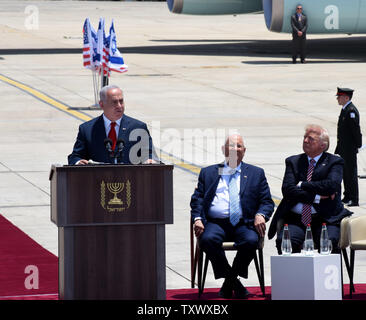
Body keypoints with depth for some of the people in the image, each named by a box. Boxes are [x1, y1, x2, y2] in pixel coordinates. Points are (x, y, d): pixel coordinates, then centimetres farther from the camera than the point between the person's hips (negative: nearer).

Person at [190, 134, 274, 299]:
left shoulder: (256, 173, 19)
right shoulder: (208, 172, 20)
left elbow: (267, 202, 13)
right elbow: (197, 199, 13)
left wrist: (260, 215, -9)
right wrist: (197, 219, -7)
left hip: (243, 224, 0)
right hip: (215, 223, 0)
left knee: (251, 241, -34)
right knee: (207, 239, -34)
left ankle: (228, 283, -11)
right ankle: (234, 283, -18)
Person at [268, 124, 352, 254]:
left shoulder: (335, 162, 9)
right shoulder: (293, 162, 16)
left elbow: (332, 185, -10)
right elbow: (288, 190, 1)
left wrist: (302, 185, -4)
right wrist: (316, 197, -8)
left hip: (325, 219, -2)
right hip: (296, 219, 2)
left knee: (329, 242, -32)